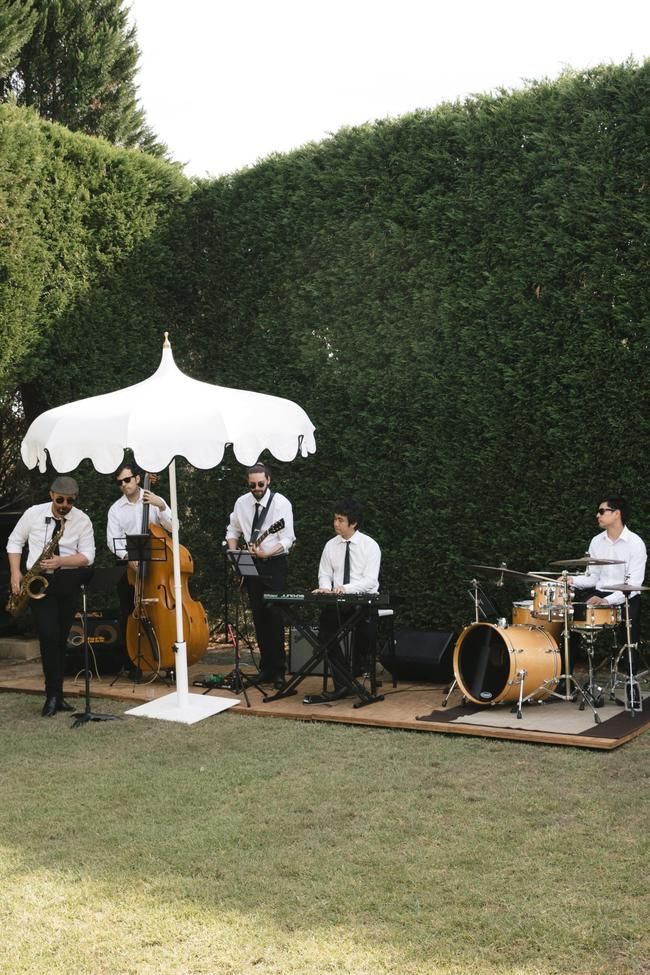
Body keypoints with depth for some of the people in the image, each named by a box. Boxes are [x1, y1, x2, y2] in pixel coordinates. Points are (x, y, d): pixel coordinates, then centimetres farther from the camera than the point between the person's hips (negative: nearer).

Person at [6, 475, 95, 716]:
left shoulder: (82, 520, -2)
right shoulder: (33, 513, -1)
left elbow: (87, 556, -6)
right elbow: (14, 541, 7)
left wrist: (61, 561, -22)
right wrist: (15, 573, -4)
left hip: (68, 581, 1)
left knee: (61, 639, 6)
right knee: (49, 635, -14)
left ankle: (55, 694, 14)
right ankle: (53, 696, -8)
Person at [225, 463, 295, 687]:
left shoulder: (281, 503, -10)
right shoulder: (242, 502, 5)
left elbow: (287, 540, -15)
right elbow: (232, 531, 18)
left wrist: (265, 553, -28)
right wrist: (234, 553, 2)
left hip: (275, 563, -5)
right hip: (251, 566, 5)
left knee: (275, 618, -11)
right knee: (259, 618, 8)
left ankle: (278, 671, -7)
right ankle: (266, 667, 17)